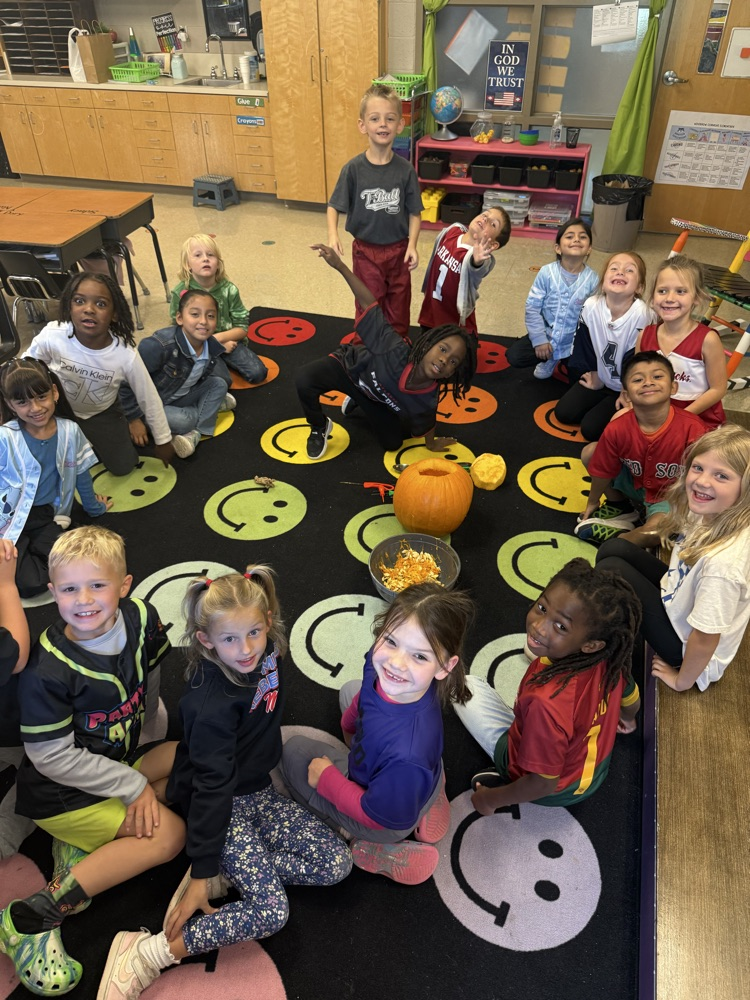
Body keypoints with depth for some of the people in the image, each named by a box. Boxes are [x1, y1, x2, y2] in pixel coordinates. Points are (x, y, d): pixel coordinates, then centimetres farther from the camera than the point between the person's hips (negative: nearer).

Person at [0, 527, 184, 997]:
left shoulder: (142, 619, -15)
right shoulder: (47, 669, -29)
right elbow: (52, 756, -21)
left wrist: (140, 726, 19)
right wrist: (132, 785, -19)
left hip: (120, 760, 7)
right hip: (59, 791, -7)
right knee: (169, 834, -15)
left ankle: (87, 844, -3)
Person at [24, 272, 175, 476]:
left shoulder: (126, 354, -32)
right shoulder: (51, 336, -32)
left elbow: (149, 399, -18)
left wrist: (163, 441, -8)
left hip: (102, 413, -1)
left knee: (123, 466, -8)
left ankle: (91, 442, 25)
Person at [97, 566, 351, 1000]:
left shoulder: (268, 647, -12)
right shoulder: (214, 703, -30)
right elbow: (212, 785, -25)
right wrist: (202, 870, -19)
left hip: (257, 788, 7)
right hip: (221, 802, -7)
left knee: (337, 863, -2)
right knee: (272, 912, -18)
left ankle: (225, 876, 0)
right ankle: (144, 955, -9)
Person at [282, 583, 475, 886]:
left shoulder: (407, 753, -48)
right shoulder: (380, 664, -30)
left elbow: (380, 816, -27)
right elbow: (365, 696, -3)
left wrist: (325, 778, -14)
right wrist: (350, 726, 17)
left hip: (385, 818, -6)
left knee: (294, 750, 9)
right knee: (350, 690, 28)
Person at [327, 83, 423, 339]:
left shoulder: (405, 170, -9)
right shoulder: (353, 169, -12)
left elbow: (414, 212, -3)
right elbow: (334, 206, -5)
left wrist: (412, 245, -14)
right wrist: (333, 235, -22)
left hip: (398, 250, 1)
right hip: (365, 251, -1)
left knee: (399, 307, 15)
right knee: (368, 307, 13)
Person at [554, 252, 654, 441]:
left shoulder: (642, 315, -31)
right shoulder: (590, 306, -19)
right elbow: (582, 345, -4)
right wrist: (593, 375, 2)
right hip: (599, 378, 5)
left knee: (591, 428, -12)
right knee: (563, 413, 2)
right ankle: (602, 404, 23)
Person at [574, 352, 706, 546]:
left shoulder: (692, 428, -30)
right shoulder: (617, 429, -20)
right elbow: (603, 469, -4)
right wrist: (592, 503, 9)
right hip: (636, 485, 4)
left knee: (653, 532, -34)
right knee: (589, 453, -8)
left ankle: (614, 538, 1)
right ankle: (621, 507, 13)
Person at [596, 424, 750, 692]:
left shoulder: (724, 560, -37)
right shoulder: (709, 511, -15)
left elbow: (704, 641, -26)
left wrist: (681, 681, -11)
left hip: (690, 651, -7)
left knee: (611, 570, -16)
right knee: (613, 548, 1)